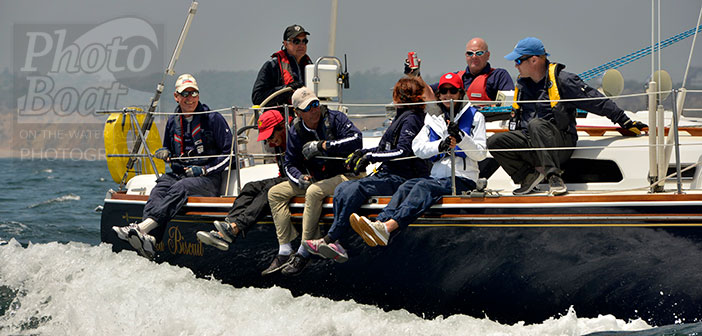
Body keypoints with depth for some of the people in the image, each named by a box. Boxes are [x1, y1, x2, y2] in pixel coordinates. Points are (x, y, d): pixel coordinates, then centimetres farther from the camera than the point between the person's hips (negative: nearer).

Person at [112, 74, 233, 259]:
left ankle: (142, 228, -56)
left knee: (179, 188, -36)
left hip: (207, 179, -4)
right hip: (177, 173, 4)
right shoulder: (172, 122, 17)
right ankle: (148, 239, -55)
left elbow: (229, 153, 0)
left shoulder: (213, 119, 1)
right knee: (159, 189, -30)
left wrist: (203, 170, -10)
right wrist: (164, 153, 4)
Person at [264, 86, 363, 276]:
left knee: (314, 191, -35)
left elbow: (356, 140, -26)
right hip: (317, 179, 7)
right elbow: (289, 164, 9)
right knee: (275, 193, -3)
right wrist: (300, 178, -15)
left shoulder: (335, 119, -12)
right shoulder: (296, 132, 3)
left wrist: (322, 146, -26)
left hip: (346, 175, -7)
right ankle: (284, 252, -12)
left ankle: (304, 253, -30)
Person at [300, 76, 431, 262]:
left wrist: (370, 157, -17)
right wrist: (362, 152, 15)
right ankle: (334, 245, -22)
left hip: (402, 178, -10)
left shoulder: (411, 119, -8)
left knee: (356, 189, -28)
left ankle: (330, 239, -26)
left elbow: (402, 152, -20)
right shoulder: (402, 117, 21)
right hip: (387, 174, 10)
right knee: (342, 189, -8)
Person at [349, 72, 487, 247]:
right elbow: (418, 147, 6)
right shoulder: (433, 118, 21)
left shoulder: (475, 116, 9)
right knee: (408, 186, -25)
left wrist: (460, 137, -16)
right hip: (437, 176, 5)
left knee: (424, 186, -32)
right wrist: (440, 146, -14)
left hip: (463, 179, -5)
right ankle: (379, 223, -48)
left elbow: (480, 154, 0)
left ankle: (387, 227, -54)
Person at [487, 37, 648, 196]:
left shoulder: (562, 80, -7)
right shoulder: (522, 84, 15)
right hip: (529, 141, 6)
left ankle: (554, 177, -39)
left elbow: (597, 102, -6)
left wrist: (627, 123, -6)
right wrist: (512, 139, 25)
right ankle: (529, 176, -5)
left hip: (560, 143, -6)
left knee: (536, 124, -37)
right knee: (495, 142, -17)